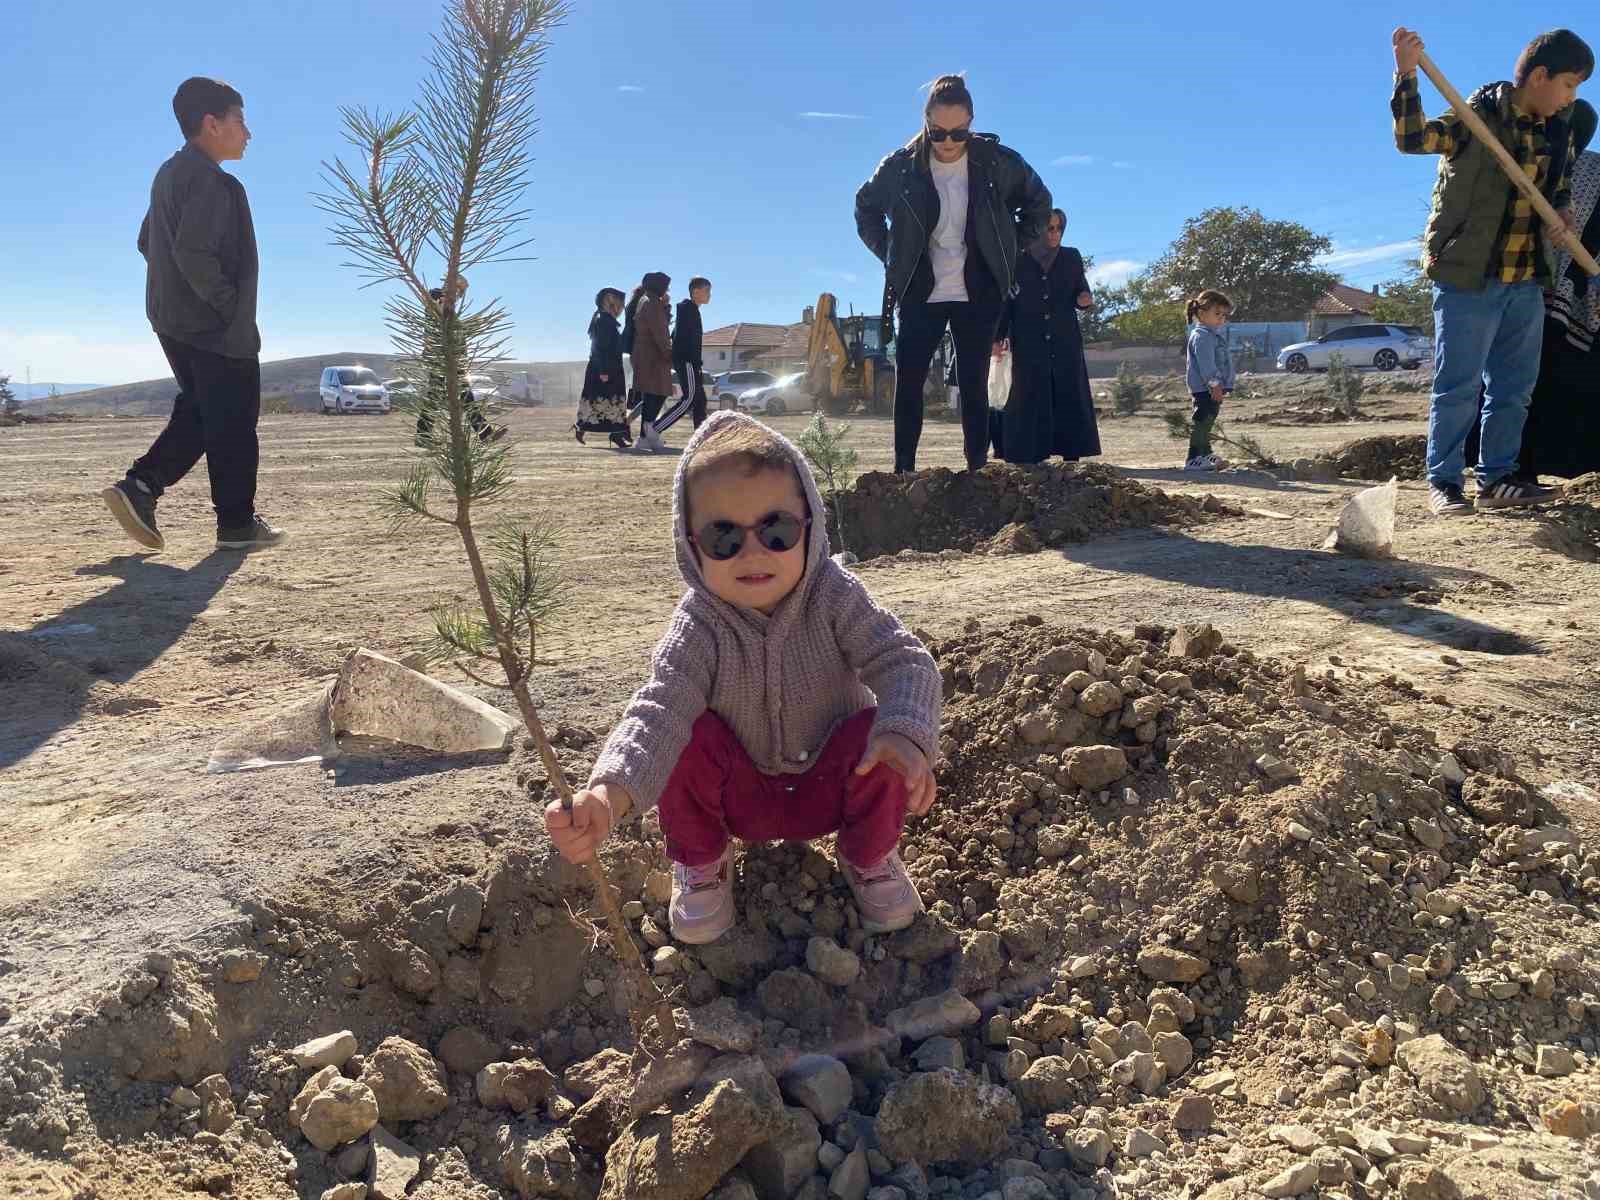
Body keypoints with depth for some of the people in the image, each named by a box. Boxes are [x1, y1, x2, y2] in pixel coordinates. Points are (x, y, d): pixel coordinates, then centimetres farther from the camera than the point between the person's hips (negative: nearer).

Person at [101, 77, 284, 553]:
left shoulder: (170, 175, 16)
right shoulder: (213, 182, -15)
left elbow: (147, 242, 21)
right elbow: (194, 254, -25)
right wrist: (230, 307, -16)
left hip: (172, 320, 9)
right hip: (218, 329, -9)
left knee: (198, 412, 17)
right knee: (234, 423, -1)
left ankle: (138, 487, 6)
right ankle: (238, 522, 6)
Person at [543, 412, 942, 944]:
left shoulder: (834, 597, -20)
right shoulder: (698, 627, -23)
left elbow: (903, 661, -27)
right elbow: (659, 710, -36)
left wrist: (905, 737, -51)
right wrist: (606, 798, -56)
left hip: (831, 791, 1)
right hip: (741, 797, 0)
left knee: (876, 730, -29)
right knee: (691, 735, -28)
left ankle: (870, 857, 2)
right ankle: (702, 864, 1)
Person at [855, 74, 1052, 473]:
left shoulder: (997, 162, -6)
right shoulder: (901, 166, -5)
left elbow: (1039, 201, 11)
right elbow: (865, 208, 14)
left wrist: (1010, 250, 6)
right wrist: (891, 255, 6)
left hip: (978, 296, 0)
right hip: (921, 294, 1)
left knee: (975, 384, 0)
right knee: (908, 382, -4)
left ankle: (978, 469, 6)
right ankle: (903, 470, 3)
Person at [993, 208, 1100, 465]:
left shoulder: (1072, 258, 11)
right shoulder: (1018, 261, 5)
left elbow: (1082, 293, 16)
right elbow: (1006, 301, 5)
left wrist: (1085, 299, -8)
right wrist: (998, 336, -3)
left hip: (1065, 342, 2)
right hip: (1028, 343, -2)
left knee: (1071, 398, -2)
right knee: (1030, 400, -5)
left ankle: (1072, 457, -1)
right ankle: (1029, 459, -5)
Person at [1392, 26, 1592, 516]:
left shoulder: (1559, 131, 12)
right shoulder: (1479, 117, -8)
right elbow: (1412, 138, -23)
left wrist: (1563, 212, 3)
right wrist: (1406, 74, -35)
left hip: (1527, 281, 7)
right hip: (1469, 276, -7)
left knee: (1514, 387, 10)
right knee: (1458, 385, -3)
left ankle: (1496, 478, 19)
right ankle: (1443, 481, 5)